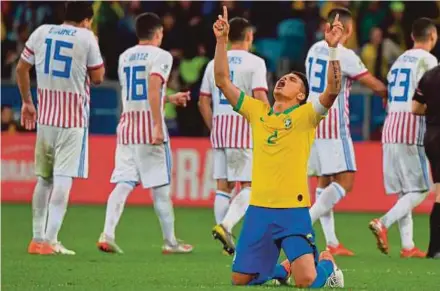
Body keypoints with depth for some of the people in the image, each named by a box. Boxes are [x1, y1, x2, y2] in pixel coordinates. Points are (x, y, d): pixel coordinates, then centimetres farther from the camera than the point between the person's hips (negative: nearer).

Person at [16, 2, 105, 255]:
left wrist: (27, 102, 22)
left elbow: (21, 69, 11)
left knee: (44, 178, 14)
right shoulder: (87, 38, -7)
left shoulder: (41, 32, 5)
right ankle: (50, 241, -16)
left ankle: (38, 239, 16)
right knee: (63, 179, -8)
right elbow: (97, 78, 0)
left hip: (45, 116, 5)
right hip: (74, 118, -5)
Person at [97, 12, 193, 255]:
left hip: (127, 125, 6)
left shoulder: (125, 57, 16)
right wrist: (158, 126, -23)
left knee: (123, 184, 1)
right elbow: (153, 88, -20)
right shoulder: (160, 56, -5)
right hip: (149, 126, -6)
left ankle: (107, 234, -15)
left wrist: (170, 99, 36)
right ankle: (170, 241, 12)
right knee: (161, 187, 3)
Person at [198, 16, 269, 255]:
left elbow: (203, 103, 12)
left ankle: (227, 243, 6)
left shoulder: (214, 63, 12)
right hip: (244, 130, -5)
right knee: (249, 186, 0)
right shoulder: (254, 63, -4)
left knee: (223, 186, 8)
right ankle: (225, 225, -21)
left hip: (219, 130, 5)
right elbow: (260, 99, -14)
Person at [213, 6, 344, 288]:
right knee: (240, 279, 6)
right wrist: (222, 41, 0)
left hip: (294, 209, -4)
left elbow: (333, 89, -17)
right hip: (259, 209, 4)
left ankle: (327, 263, 19)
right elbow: (223, 81, 9)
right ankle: (283, 268, 34)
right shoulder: (257, 111, 12)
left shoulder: (305, 115, 0)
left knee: (306, 281, -16)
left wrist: (333, 48, -27)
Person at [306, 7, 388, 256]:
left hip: (313, 122, 8)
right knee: (345, 182, -7)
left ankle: (332, 243, 8)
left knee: (325, 181, 11)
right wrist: (388, 95, 15)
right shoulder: (345, 55, -12)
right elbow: (376, 86, -6)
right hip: (334, 126, -8)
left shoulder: (315, 50, 10)